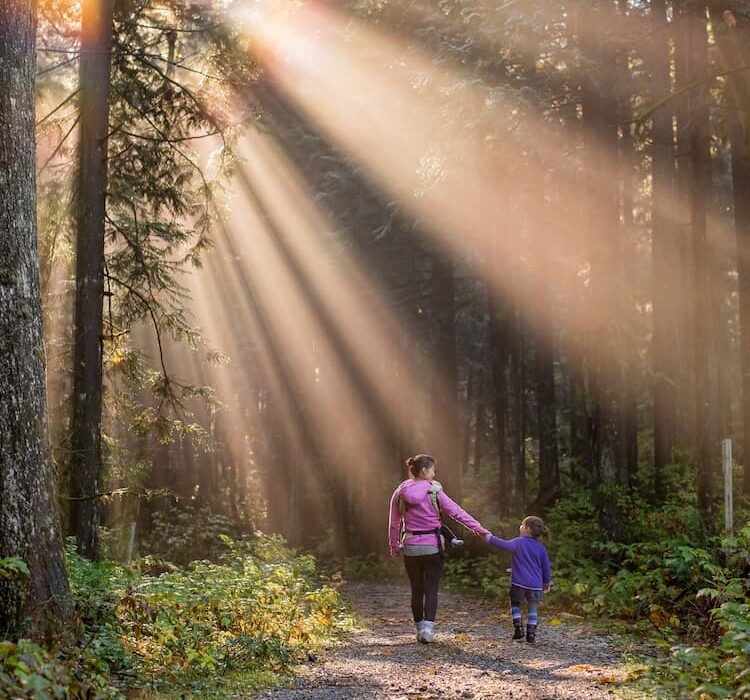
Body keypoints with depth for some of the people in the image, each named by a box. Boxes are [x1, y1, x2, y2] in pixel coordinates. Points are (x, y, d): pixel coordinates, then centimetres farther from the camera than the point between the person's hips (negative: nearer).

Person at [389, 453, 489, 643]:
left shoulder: (400, 493, 1)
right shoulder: (434, 491, -8)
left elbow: (393, 524, 6)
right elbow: (456, 512, -8)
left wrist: (394, 547, 16)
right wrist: (479, 529, -4)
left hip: (410, 547, 3)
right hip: (432, 547, -3)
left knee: (416, 590, 14)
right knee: (431, 590, 2)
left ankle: (420, 629, 20)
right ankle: (428, 629, -11)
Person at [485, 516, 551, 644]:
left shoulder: (518, 543, -7)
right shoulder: (541, 548, 4)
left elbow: (502, 544, -12)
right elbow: (546, 567, 9)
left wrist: (488, 536, 2)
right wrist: (547, 583, 21)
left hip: (519, 583, -2)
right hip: (535, 585, 3)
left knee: (515, 603, 18)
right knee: (532, 608, 12)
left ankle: (518, 628, 6)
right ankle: (531, 634, 6)